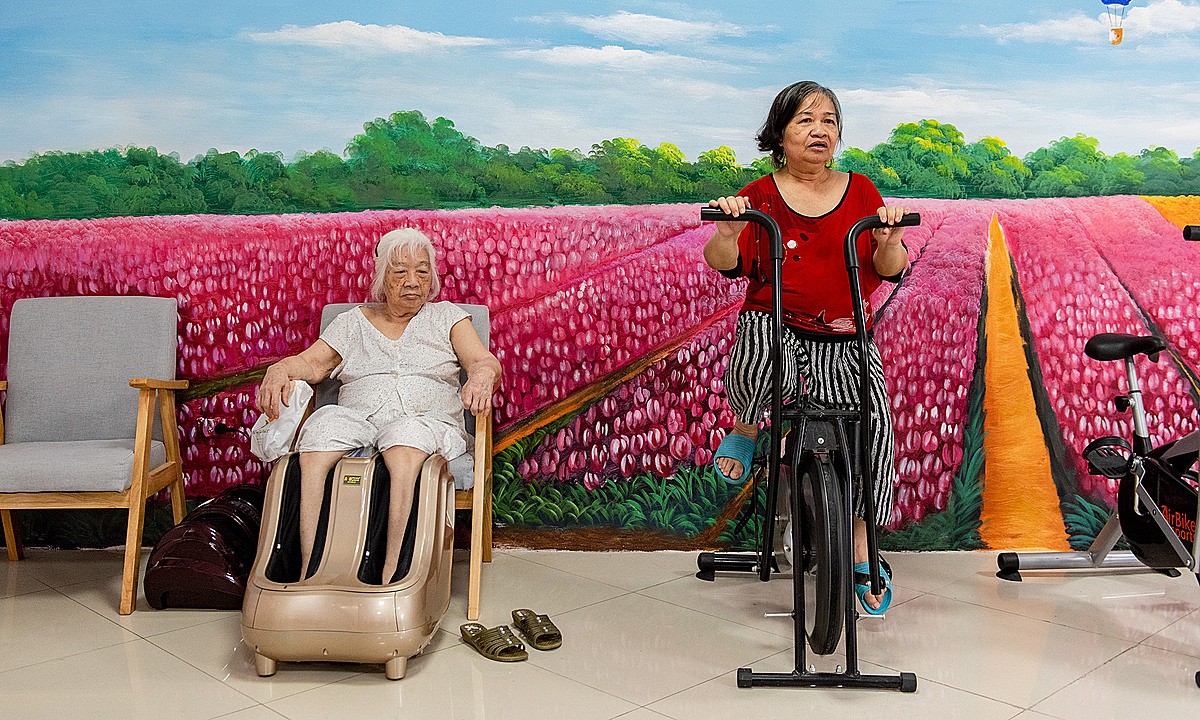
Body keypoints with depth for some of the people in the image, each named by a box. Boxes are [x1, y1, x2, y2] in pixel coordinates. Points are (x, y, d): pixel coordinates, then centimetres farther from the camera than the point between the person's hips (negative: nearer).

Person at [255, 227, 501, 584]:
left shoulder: (446, 317, 19)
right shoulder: (352, 322, 23)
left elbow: (485, 362, 5)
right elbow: (313, 362, 12)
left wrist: (482, 376, -21)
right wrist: (279, 370, -12)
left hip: (427, 421, -1)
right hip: (358, 418, 2)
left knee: (406, 434, -38)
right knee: (325, 423, -33)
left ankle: (392, 571, -46)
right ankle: (309, 569, -39)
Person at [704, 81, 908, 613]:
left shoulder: (860, 192, 9)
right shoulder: (761, 196, 4)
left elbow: (889, 270, 4)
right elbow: (725, 264, -6)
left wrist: (888, 240, -18)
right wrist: (726, 233, -27)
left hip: (844, 341, 3)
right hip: (772, 326, -2)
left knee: (872, 428, -16)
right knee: (756, 374, -38)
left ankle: (859, 550, 4)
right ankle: (746, 429, 1)